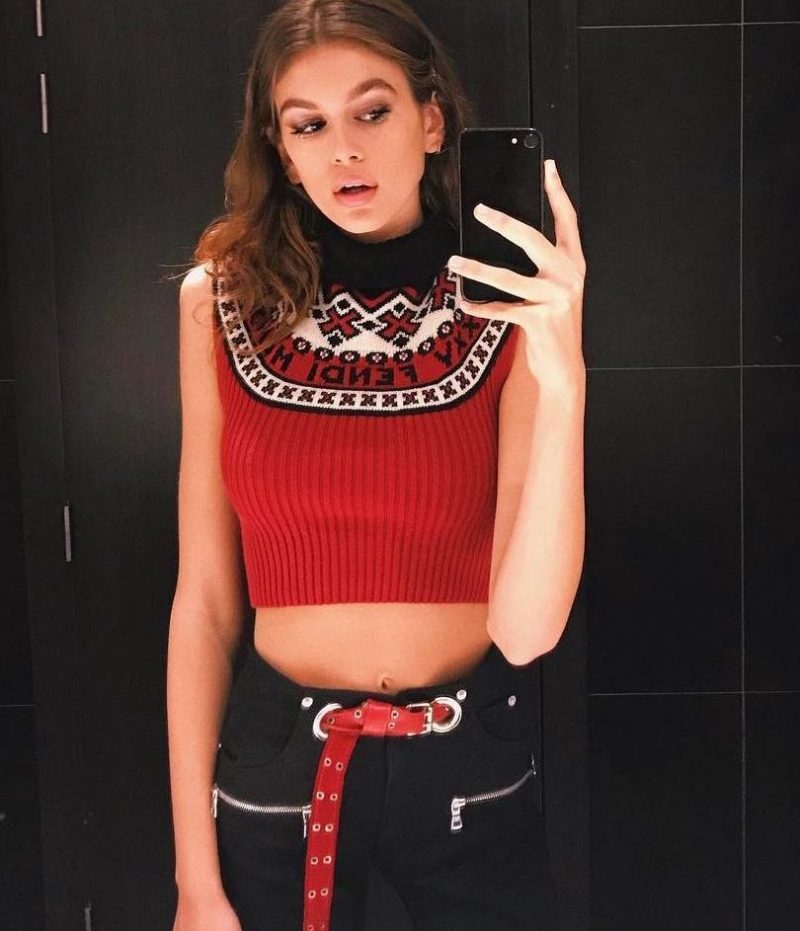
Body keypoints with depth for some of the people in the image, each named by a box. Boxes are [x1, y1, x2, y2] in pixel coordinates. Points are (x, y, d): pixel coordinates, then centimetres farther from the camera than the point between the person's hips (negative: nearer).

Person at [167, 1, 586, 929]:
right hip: (278, 759, 1)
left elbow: (525, 626, -17)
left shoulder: (508, 311, -9)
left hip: (473, 766, 0)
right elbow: (204, 600, -4)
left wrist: (561, 380, -28)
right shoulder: (226, 304, -7)